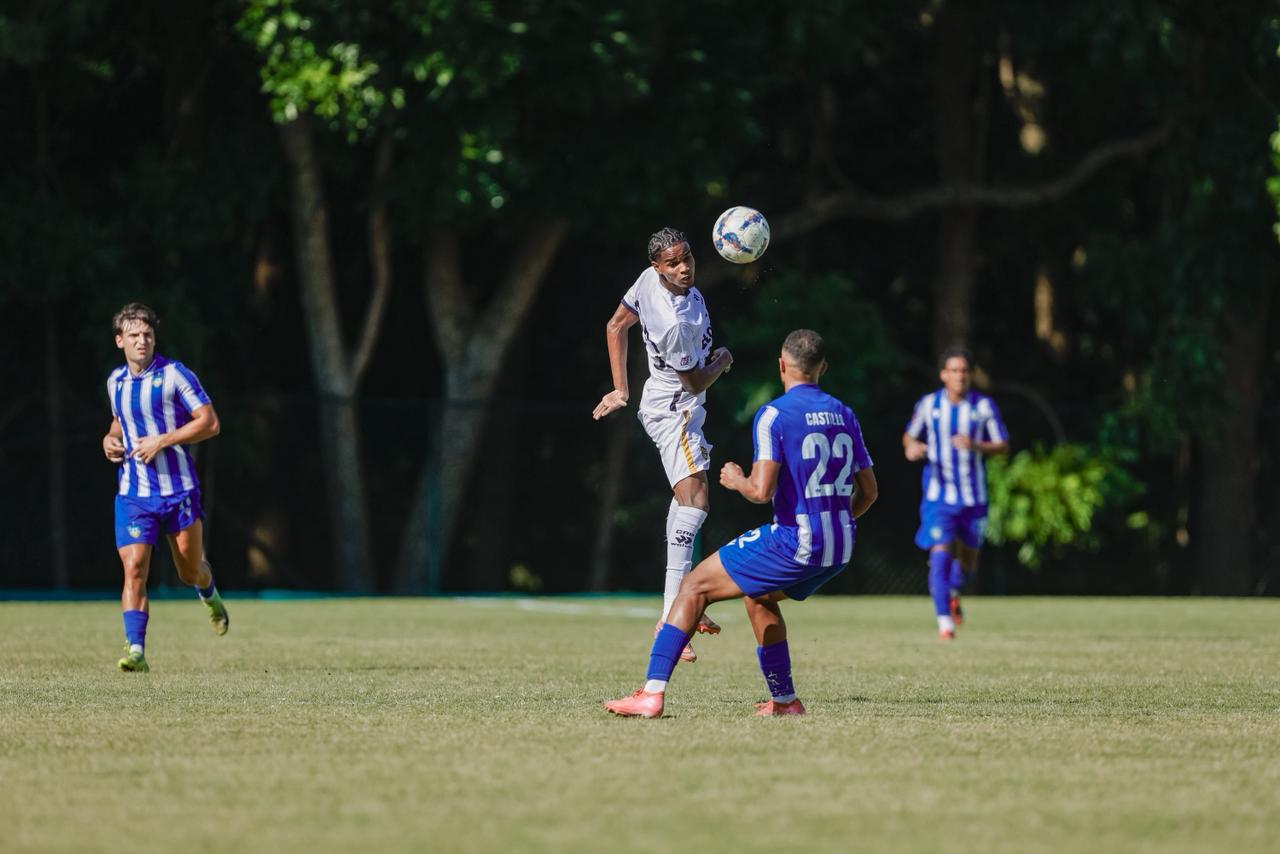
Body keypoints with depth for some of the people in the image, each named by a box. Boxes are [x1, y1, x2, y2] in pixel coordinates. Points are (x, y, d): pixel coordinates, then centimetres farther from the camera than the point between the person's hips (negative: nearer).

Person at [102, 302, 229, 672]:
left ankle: (210, 596, 48)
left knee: (190, 572, 11)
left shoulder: (174, 374, -7)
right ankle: (136, 651, -17)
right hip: (133, 494, 3)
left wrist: (162, 441, -17)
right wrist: (111, 439, 6)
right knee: (134, 570, -14)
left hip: (179, 490, -3)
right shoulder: (115, 381, 9)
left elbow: (209, 422, -9)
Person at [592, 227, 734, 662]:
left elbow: (615, 327, 5)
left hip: (667, 403, 11)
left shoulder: (649, 279, -8)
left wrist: (621, 390, 12)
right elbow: (696, 382, -18)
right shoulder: (675, 323, -33)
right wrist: (722, 361, 3)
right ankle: (672, 616, -30)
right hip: (675, 410, -11)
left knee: (688, 496, 24)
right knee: (695, 501, -22)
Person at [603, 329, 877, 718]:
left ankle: (653, 693, -8)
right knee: (758, 595, 31)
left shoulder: (773, 415, -9)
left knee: (694, 587, 2)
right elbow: (869, 491, 16)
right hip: (840, 549, 7)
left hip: (795, 541, -7)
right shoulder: (844, 415, 12)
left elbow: (762, 491, -17)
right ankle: (784, 700, 29)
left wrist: (737, 480, 5)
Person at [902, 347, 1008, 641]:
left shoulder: (984, 406, -2)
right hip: (938, 495, -1)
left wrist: (976, 446, -18)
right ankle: (944, 621, -15)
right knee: (940, 555, -17)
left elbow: (1003, 445, 1)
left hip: (973, 497, 2)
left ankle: (953, 593, 46)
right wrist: (911, 448, -11)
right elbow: (909, 435, 13)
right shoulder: (928, 404, -1)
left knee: (968, 561, 13)